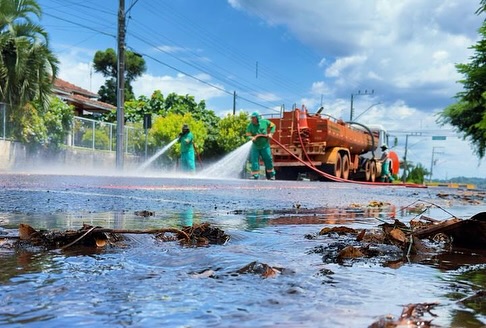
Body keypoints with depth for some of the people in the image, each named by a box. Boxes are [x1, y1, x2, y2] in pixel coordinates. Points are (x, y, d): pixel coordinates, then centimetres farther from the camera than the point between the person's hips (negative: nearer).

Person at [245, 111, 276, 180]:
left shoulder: (264, 122, -7)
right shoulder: (250, 126, -10)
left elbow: (272, 126, 9)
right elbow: (248, 135, -14)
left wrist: (270, 133, -3)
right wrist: (252, 138, -35)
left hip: (265, 146, 0)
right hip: (255, 146, 0)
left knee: (268, 160, 8)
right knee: (254, 161, -4)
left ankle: (271, 175, 24)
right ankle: (255, 175, 6)